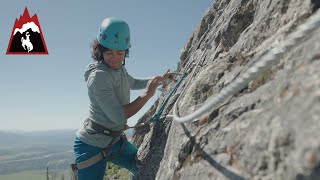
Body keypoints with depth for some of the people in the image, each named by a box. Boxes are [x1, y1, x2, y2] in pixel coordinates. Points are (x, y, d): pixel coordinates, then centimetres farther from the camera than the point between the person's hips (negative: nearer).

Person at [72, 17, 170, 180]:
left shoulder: (119, 69, 2)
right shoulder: (98, 76, -25)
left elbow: (133, 83, 26)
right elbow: (119, 116, -28)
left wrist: (159, 79, 23)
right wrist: (147, 94, -21)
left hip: (115, 141, 9)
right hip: (92, 146, -8)